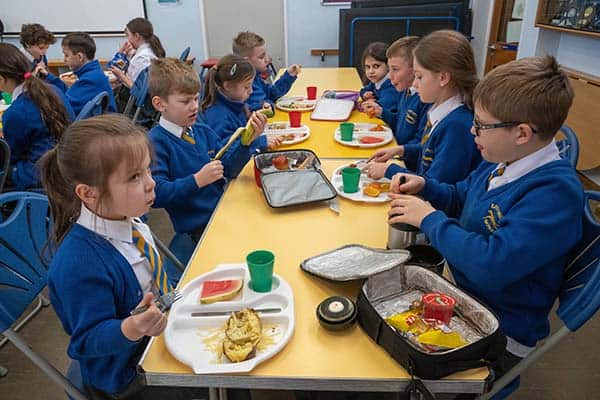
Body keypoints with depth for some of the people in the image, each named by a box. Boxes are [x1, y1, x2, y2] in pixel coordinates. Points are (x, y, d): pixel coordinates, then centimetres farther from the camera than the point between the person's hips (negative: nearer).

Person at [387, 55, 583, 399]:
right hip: (463, 291, 8)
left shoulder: (555, 191, -27)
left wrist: (430, 219, -22)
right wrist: (425, 186, -3)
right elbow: (460, 198, 17)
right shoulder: (503, 162, 0)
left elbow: (491, 265, -35)